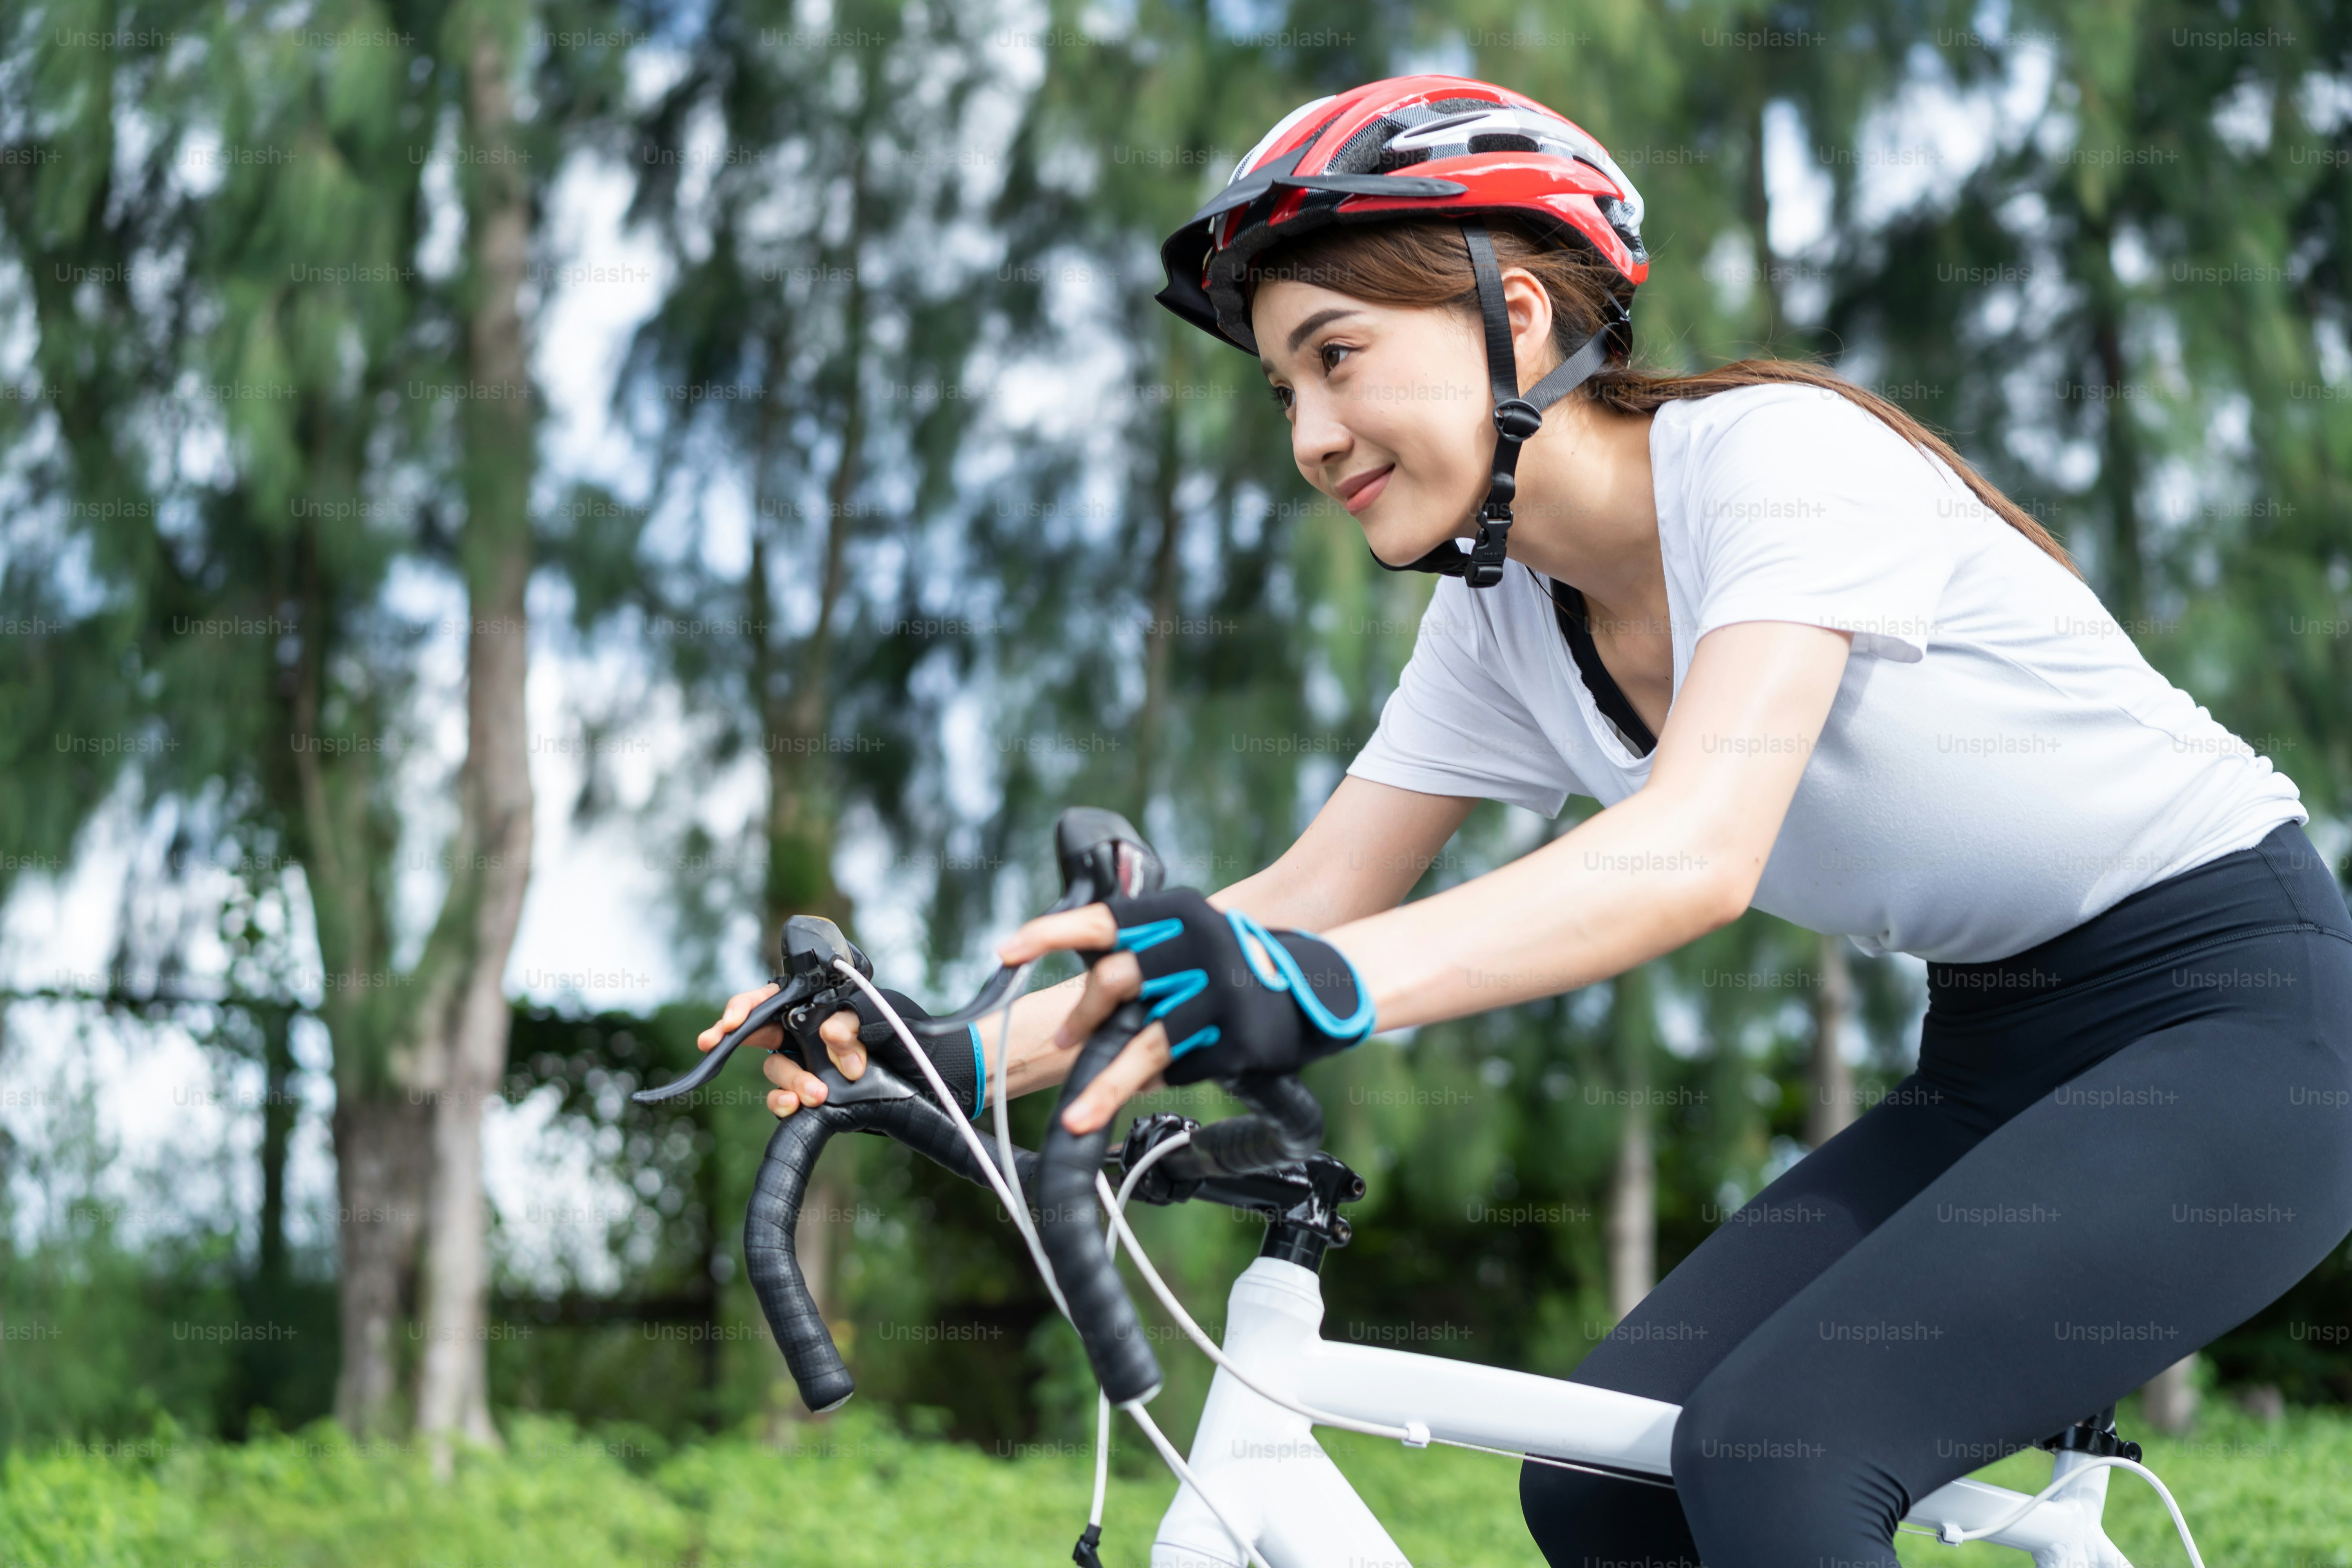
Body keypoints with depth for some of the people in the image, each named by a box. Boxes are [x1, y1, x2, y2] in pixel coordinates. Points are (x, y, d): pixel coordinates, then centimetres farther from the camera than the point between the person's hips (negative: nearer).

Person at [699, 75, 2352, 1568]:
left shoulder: (1775, 454, -22)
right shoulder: (1506, 625, 2)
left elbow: (1699, 849, -36)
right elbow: (1306, 898, 1)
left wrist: (1334, 990, -51)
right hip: (1995, 1062, 8)